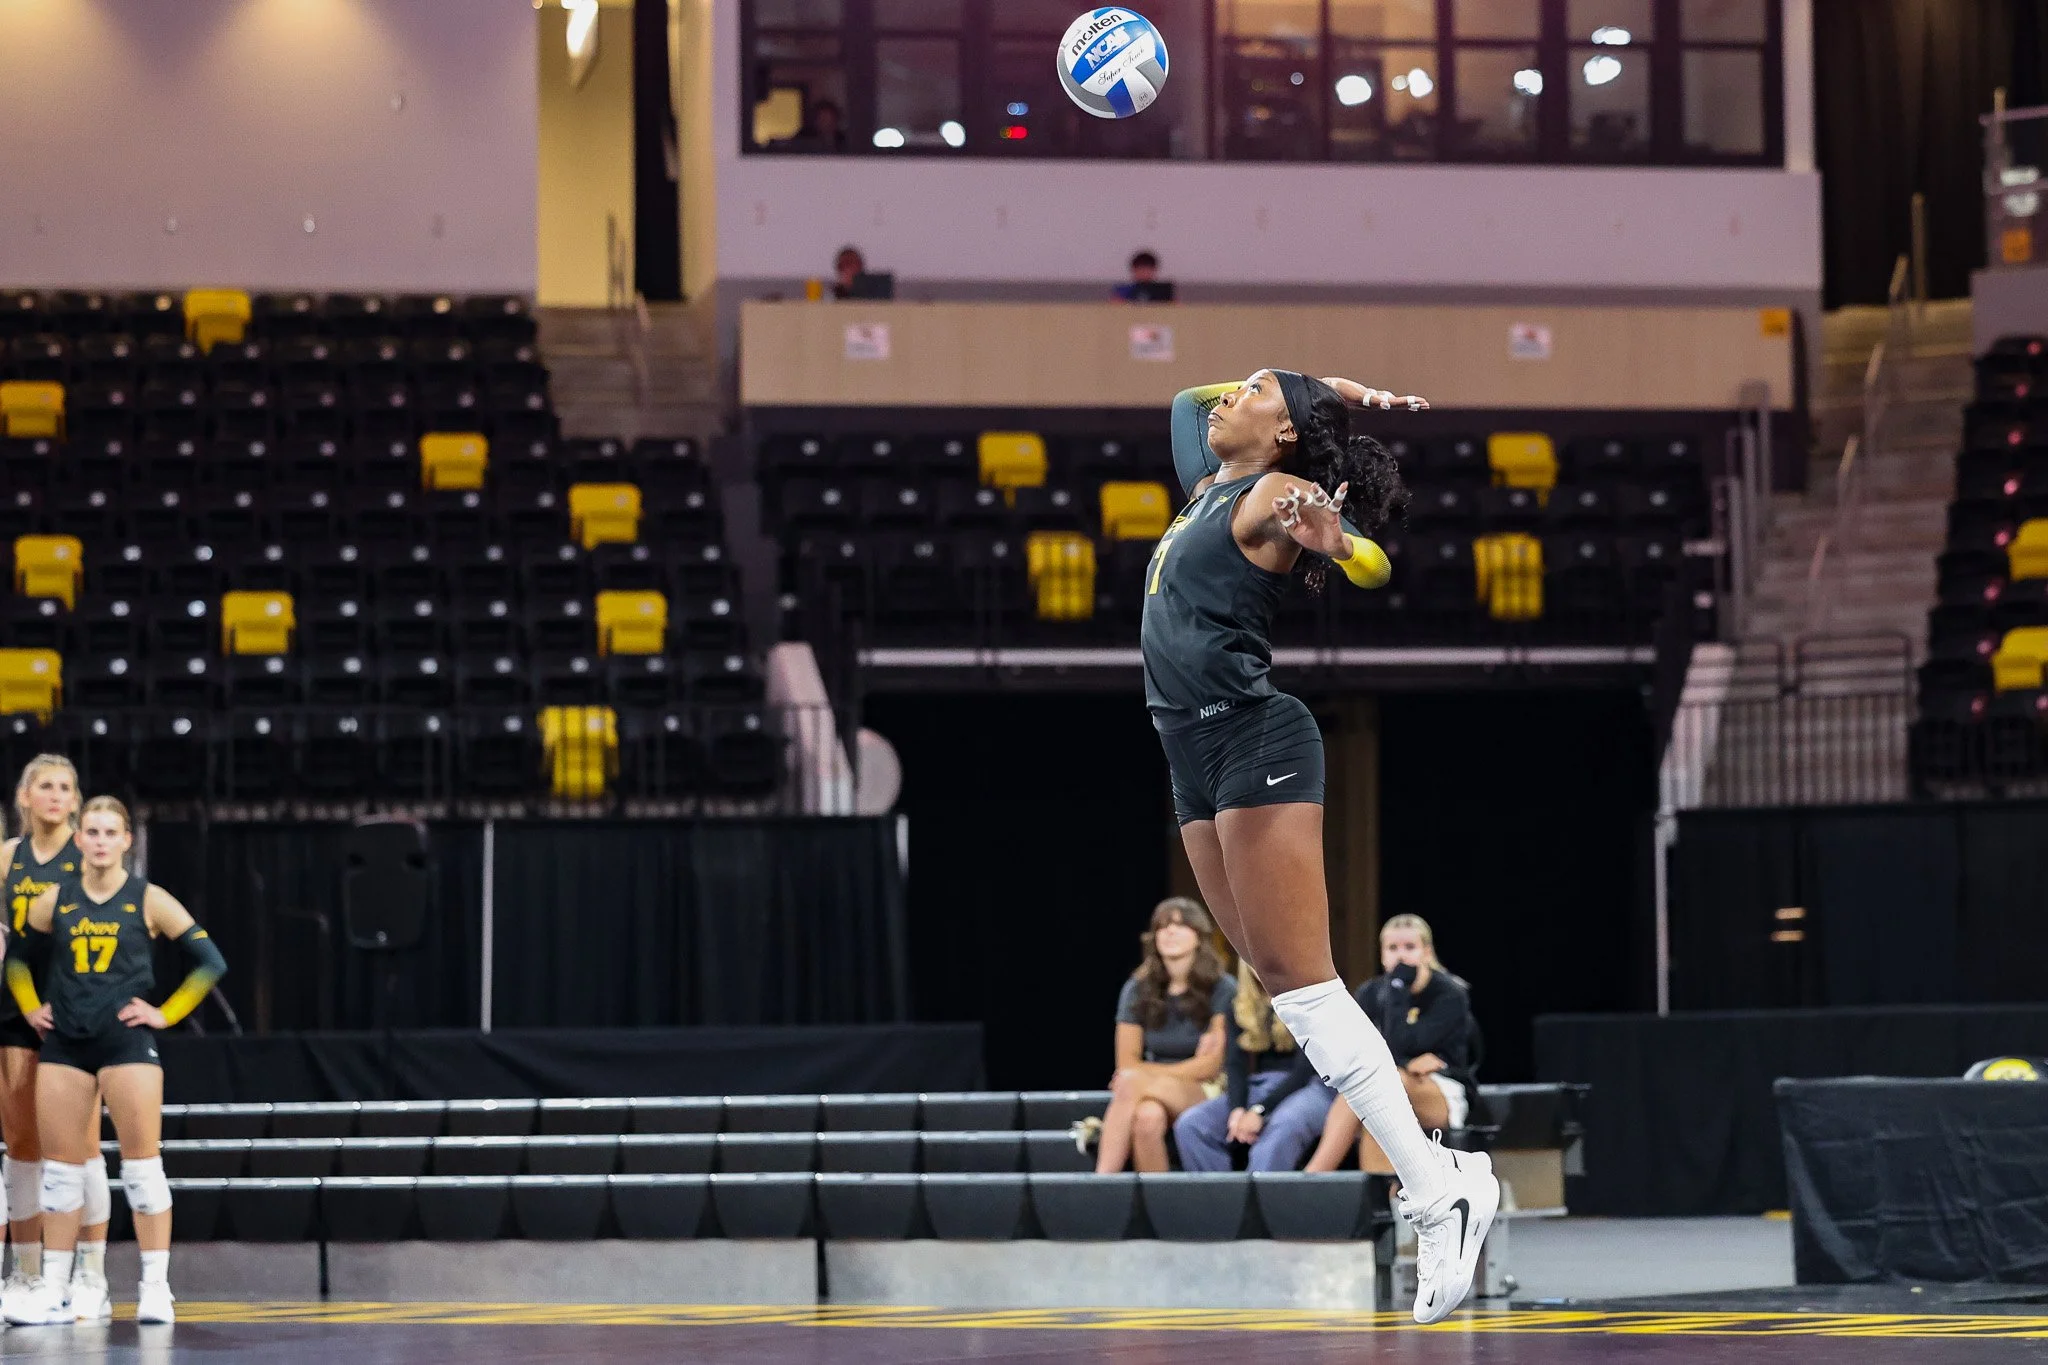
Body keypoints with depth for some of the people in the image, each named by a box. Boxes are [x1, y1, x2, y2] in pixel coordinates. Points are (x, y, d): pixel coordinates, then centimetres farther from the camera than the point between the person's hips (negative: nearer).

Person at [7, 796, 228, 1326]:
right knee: (61, 1165, 5)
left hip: (126, 1042, -3)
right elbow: (18, 958, 21)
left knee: (143, 1160, -6)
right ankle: (54, 1289, 10)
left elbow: (210, 961, -1)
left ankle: (155, 1287, -3)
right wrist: (31, 1008, 9)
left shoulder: (148, 900, -2)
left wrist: (166, 1013, -4)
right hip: (64, 1043, 3)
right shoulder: (55, 901, 7)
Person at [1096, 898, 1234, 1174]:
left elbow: (1214, 1065, -6)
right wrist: (1192, 1067, -7)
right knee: (1148, 1118, -37)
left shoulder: (1222, 989, 1)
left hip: (1204, 1095, -3)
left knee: (1132, 1082, -33)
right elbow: (1126, 1064, 5)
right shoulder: (1138, 990, 10)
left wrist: (1147, 1075, -10)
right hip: (1154, 1093, 3)